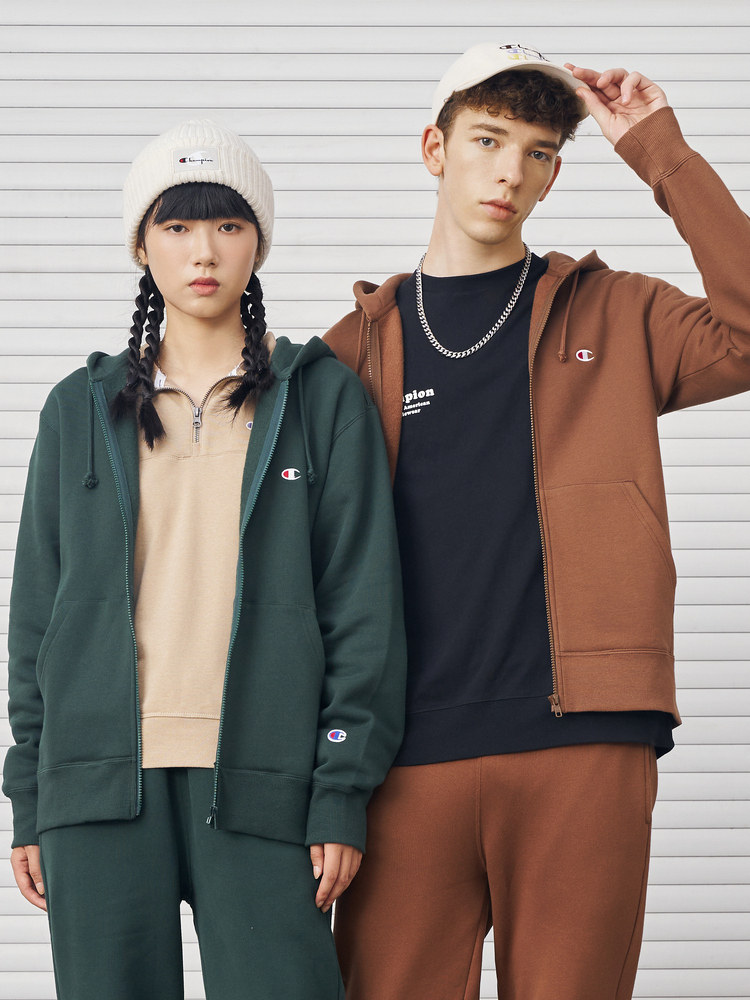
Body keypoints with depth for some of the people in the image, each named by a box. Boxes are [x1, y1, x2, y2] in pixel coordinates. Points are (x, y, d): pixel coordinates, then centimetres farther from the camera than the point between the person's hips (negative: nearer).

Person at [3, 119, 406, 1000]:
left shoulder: (323, 397, 8)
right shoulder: (81, 410, 14)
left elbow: (363, 603, 3)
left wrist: (343, 793, -5)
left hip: (259, 787, -2)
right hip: (102, 784, 2)